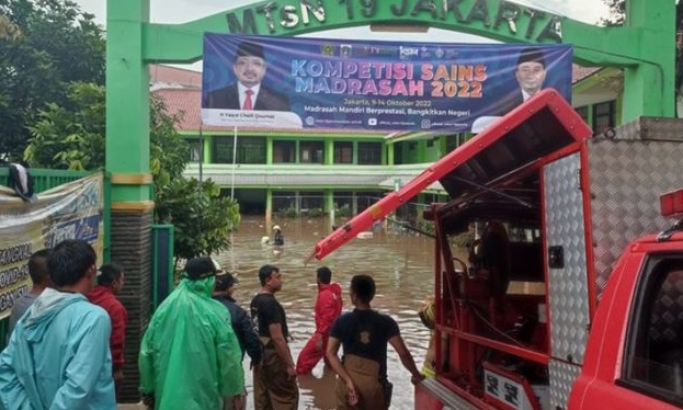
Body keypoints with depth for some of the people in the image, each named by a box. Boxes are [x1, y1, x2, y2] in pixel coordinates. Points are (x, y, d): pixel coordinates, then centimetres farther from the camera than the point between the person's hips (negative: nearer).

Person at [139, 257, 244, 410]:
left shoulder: (164, 309, 1)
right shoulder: (215, 312, -12)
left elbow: (147, 353, 7)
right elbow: (228, 356, -9)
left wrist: (147, 388, 18)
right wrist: (235, 390, 4)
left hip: (167, 396, 4)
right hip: (203, 398, -4)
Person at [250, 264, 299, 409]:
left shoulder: (255, 301, 7)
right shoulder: (271, 304, -22)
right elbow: (277, 338, -24)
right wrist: (289, 365, -19)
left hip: (259, 355, 9)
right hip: (273, 356, -9)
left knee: (262, 397, 14)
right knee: (287, 395, 2)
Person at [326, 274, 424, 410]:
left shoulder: (342, 321, -4)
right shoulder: (386, 322, -9)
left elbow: (330, 353, -10)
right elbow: (403, 353, -12)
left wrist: (348, 380, -13)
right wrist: (416, 374, 3)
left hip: (347, 384, 1)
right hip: (373, 385, -1)